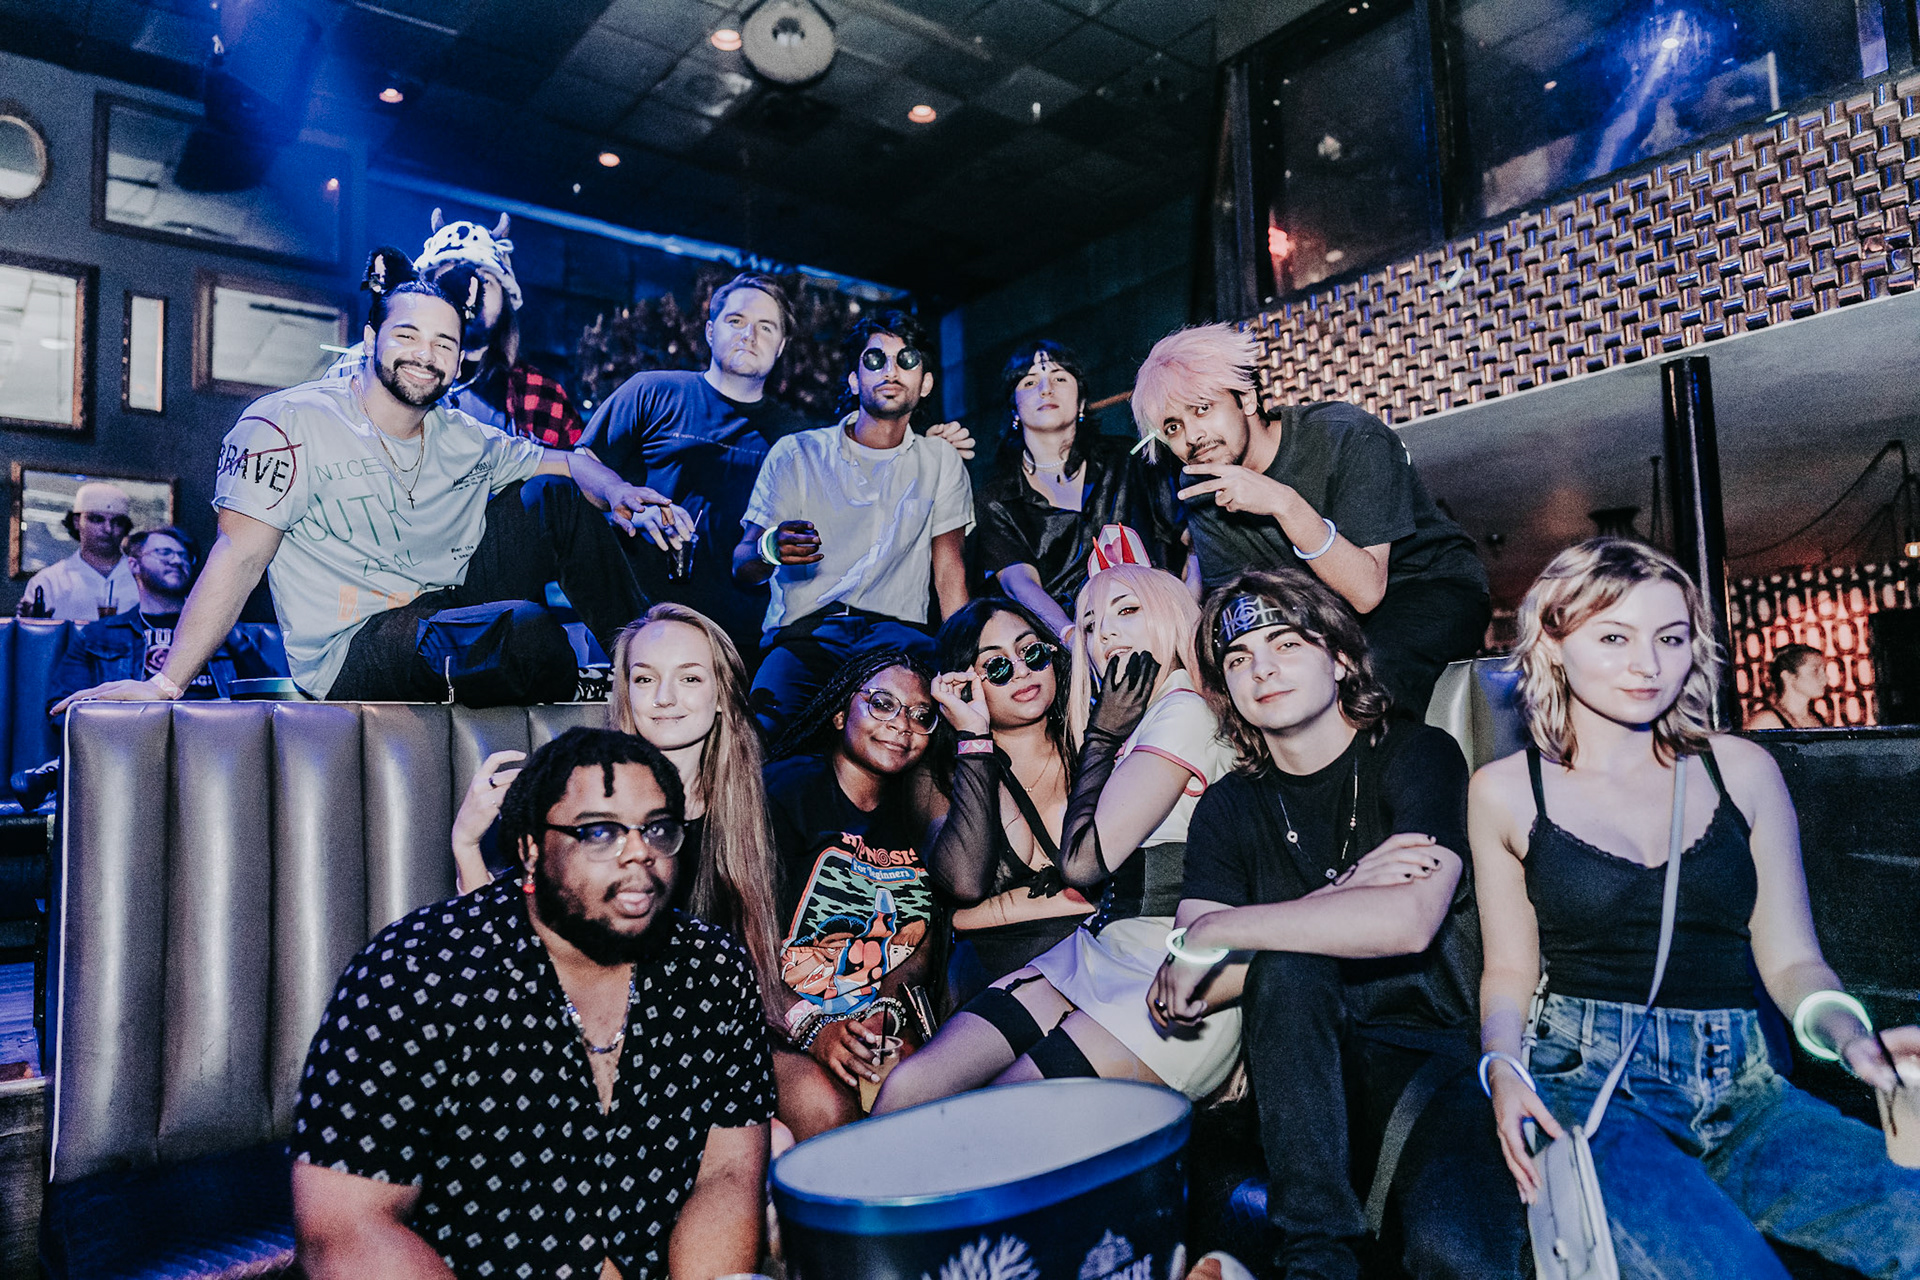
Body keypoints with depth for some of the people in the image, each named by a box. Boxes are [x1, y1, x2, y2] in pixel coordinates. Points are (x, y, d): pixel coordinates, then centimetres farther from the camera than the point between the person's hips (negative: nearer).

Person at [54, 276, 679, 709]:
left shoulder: (462, 439, 12)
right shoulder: (292, 423, -6)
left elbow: (571, 462, 16)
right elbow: (240, 557, -12)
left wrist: (620, 492, -9)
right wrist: (167, 683, -19)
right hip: (354, 652, -7)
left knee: (551, 497, -3)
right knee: (526, 630, -35)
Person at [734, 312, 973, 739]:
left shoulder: (940, 460, 18)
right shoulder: (795, 453, 13)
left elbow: (950, 576, 13)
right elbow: (742, 566, 10)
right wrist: (772, 549, -16)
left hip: (898, 628, 2)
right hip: (803, 632, -1)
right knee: (768, 728, -33)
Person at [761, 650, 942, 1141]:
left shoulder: (917, 807, 12)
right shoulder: (788, 789, -5)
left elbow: (927, 943, 8)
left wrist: (882, 1007, -12)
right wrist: (809, 1026, -22)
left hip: (886, 1019, 5)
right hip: (777, 1020, -4)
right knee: (827, 1110, -31)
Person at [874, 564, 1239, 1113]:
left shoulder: (1187, 711, -8)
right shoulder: (1129, 720, 20)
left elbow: (1084, 859, -13)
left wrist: (1102, 735, -3)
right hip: (1096, 953, 8)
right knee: (909, 1089, -8)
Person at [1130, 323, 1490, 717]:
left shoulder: (1348, 436, -21)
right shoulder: (1203, 492, -5)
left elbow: (1366, 590, -27)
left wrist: (1284, 503, -38)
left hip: (1432, 590, -4)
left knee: (1368, 671, -36)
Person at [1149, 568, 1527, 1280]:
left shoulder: (1416, 755, -5)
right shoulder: (1229, 808, 4)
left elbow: (1409, 922, -24)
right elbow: (1177, 1005, -6)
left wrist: (1208, 935, -18)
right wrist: (1337, 902, -19)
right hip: (1311, 1070, 4)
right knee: (1284, 962, -30)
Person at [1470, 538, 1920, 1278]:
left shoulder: (1742, 771, 11)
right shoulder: (1506, 793, 5)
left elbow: (1791, 958, 10)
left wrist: (1851, 1036, -11)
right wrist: (1503, 1069, -9)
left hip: (1740, 1092, 3)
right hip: (1587, 1084, -3)